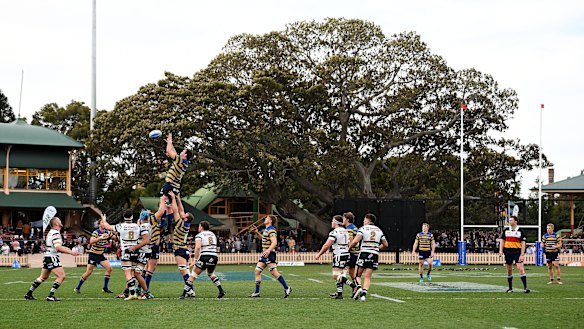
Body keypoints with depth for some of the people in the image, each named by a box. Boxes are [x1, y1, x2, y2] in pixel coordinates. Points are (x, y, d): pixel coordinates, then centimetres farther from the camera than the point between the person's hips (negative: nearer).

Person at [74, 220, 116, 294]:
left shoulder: (108, 233, 1)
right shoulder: (96, 232, -17)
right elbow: (91, 241, -32)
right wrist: (100, 237, -42)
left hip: (101, 255, 6)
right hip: (93, 254, -6)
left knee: (109, 268, -9)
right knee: (88, 272, -6)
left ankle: (105, 288, 2)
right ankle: (77, 288, 8)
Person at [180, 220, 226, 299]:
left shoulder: (199, 235, -1)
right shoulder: (213, 234, 19)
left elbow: (198, 247, -17)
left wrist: (195, 259, -12)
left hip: (204, 257, -6)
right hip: (214, 257, 6)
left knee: (193, 275, 3)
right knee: (211, 273, 29)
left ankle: (185, 293, -2)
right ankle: (221, 290, 18)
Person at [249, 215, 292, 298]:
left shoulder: (271, 230, -14)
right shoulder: (266, 230, 17)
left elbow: (274, 242, -26)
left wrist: (268, 250, -41)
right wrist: (257, 233, 26)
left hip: (270, 254, -10)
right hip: (264, 254, 10)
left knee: (274, 272, -13)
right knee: (257, 271, 8)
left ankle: (287, 288, -7)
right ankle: (257, 292, 12)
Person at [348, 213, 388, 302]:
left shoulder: (363, 229, 0)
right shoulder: (379, 230, 14)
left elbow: (355, 241, -14)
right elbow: (386, 244, 18)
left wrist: (349, 247, 2)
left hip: (364, 253, -3)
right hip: (375, 255, 3)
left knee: (358, 275, 9)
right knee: (367, 277, 2)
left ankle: (358, 287, -17)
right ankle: (364, 293, -14)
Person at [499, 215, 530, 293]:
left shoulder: (520, 231, 0)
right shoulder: (506, 230, 9)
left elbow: (523, 243, -2)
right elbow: (502, 241, 12)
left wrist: (522, 254, -10)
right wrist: (501, 251, -1)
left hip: (517, 251, -3)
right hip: (508, 251, 3)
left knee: (521, 269, -13)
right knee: (509, 271, 7)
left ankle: (525, 288, -14)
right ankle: (510, 288, 18)